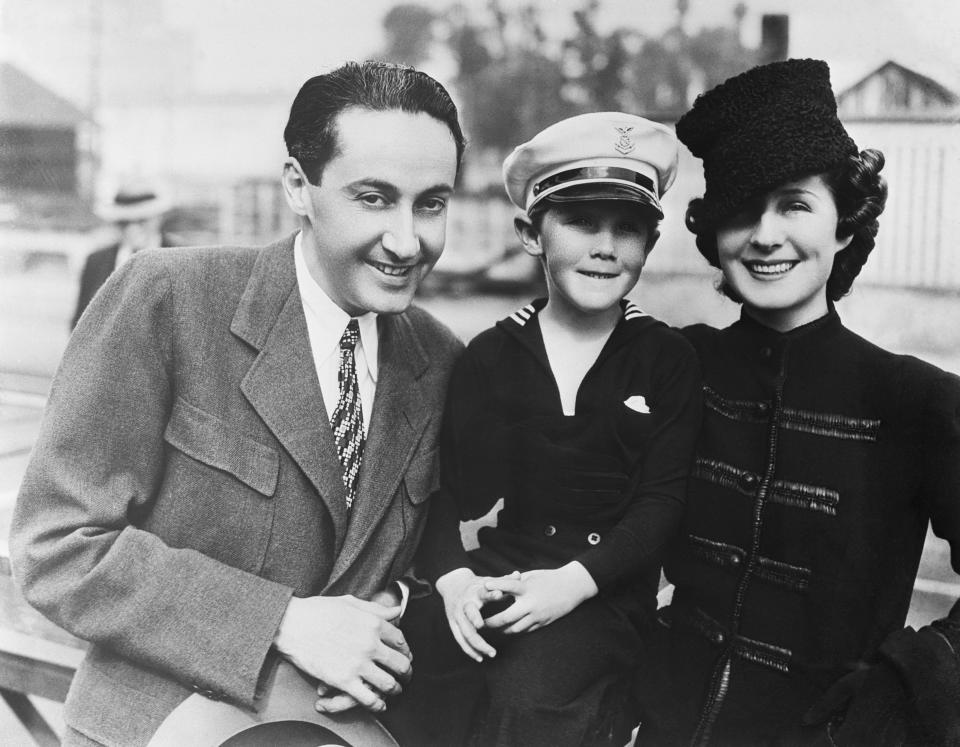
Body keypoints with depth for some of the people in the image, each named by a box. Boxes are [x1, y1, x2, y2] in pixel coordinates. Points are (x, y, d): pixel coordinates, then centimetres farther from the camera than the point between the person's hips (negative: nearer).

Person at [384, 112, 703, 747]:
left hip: (606, 592, -2)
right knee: (415, 665, -26)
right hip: (493, 573, 2)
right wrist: (453, 576, -15)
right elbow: (447, 485, 4)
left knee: (532, 696, -30)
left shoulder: (668, 360, 4)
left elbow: (662, 501, -3)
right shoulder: (490, 355, 8)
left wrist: (573, 581, -16)